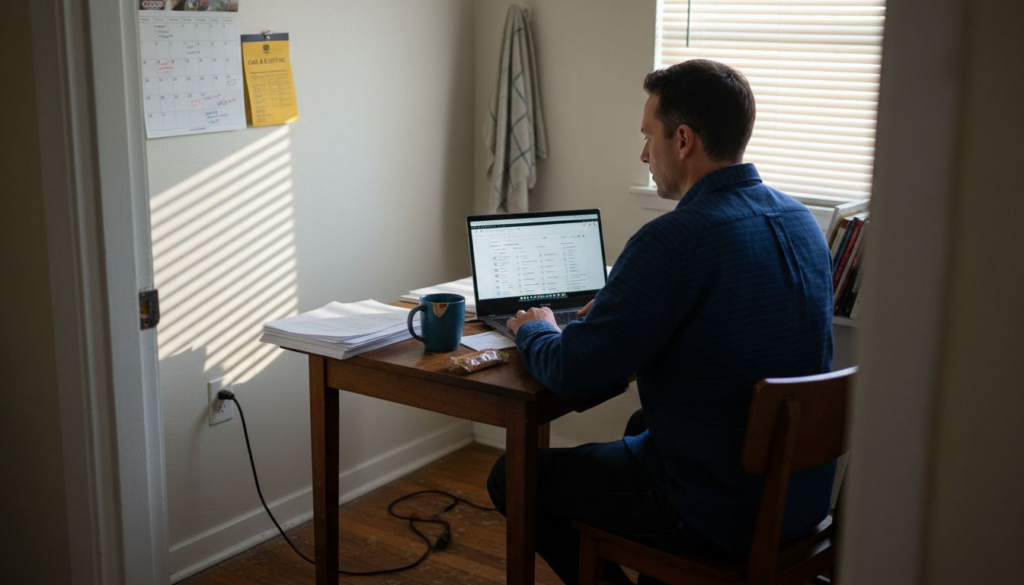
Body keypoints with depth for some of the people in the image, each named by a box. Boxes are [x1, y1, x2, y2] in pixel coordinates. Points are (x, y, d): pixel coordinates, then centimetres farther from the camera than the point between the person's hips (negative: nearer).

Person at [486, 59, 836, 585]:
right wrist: (622, 307, 17)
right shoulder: (801, 221, 1)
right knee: (643, 422, 36)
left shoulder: (672, 241, -25)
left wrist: (533, 330, 2)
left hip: (720, 516, -8)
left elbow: (571, 375, -19)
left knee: (512, 477, 9)